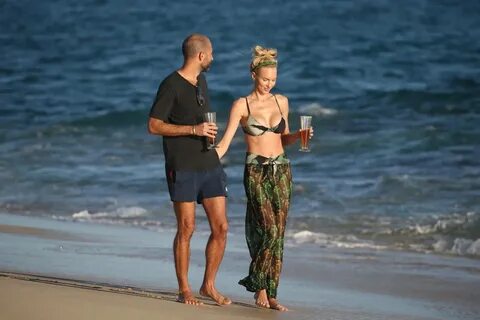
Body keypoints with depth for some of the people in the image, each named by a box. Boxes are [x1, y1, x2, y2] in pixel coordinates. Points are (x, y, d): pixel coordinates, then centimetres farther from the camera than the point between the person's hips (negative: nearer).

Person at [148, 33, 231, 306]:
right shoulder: (172, 85, -9)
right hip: (183, 168, -7)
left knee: (221, 227, 2)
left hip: (209, 164, 7)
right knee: (187, 228, -3)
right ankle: (184, 289, 6)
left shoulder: (201, 82, 15)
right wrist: (193, 130, -17)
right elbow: (154, 125, -13)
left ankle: (209, 285, 14)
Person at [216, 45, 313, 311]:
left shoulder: (281, 102, 9)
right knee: (269, 230, -14)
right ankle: (260, 286, 2)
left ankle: (270, 294, 6)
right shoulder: (242, 105, -4)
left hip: (281, 170, 4)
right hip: (256, 172, -4)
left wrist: (299, 136, -2)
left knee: (277, 234, 1)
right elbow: (225, 143, -8)